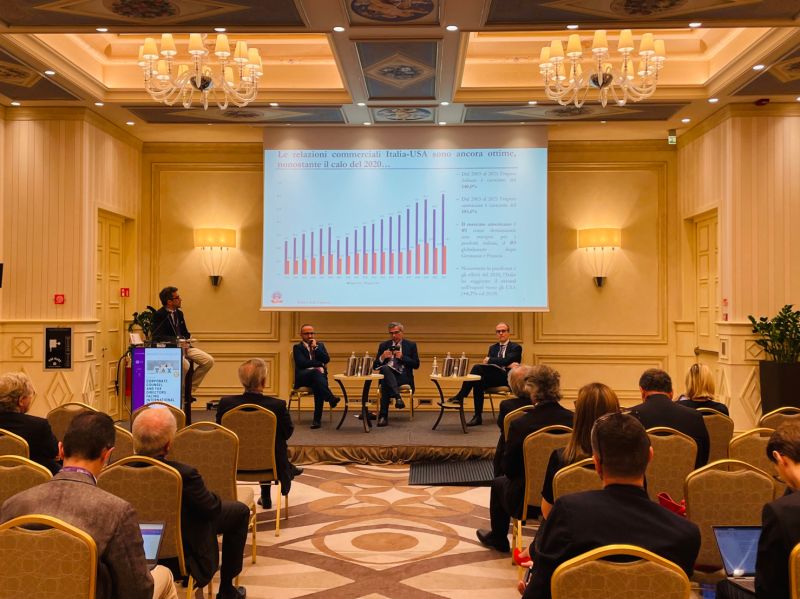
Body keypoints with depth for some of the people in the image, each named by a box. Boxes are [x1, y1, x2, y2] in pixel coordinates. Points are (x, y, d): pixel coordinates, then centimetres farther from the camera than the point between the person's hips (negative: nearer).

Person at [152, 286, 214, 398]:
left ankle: (190, 390, 3)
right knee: (185, 365, -36)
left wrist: (187, 340, -2)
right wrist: (177, 341, -25)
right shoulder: (159, 315, -8)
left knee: (209, 361, -9)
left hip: (183, 346, 8)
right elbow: (156, 336, -18)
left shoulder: (179, 312, 15)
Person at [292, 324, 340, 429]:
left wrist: (315, 347, -1)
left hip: (318, 375, 2)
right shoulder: (297, 347, 11)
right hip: (303, 377, -2)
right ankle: (330, 398, -47)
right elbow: (302, 363, -6)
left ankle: (317, 419, -34)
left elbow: (327, 359, 5)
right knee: (316, 372, -37)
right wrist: (319, 364, -6)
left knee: (318, 387, -34)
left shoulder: (320, 345, 22)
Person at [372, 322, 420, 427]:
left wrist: (402, 357, -11)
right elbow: (375, 367, 11)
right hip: (386, 375, 1)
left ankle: (383, 415, -34)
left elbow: (416, 365, 2)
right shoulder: (383, 346, 15)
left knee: (386, 384, -35)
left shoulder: (411, 345, 10)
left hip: (403, 377, -1)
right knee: (385, 368, -38)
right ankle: (398, 397, -48)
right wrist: (382, 357, -10)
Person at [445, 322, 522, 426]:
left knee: (477, 367, -26)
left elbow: (506, 361, -13)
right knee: (478, 382, -30)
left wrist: (489, 360, -5)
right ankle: (478, 417, -25)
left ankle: (460, 396, -21)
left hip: (507, 378, -5)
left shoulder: (516, 347, 6)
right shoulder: (492, 348, 21)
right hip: (493, 377, 5)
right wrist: (508, 365, -11)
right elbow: (486, 363, 2)